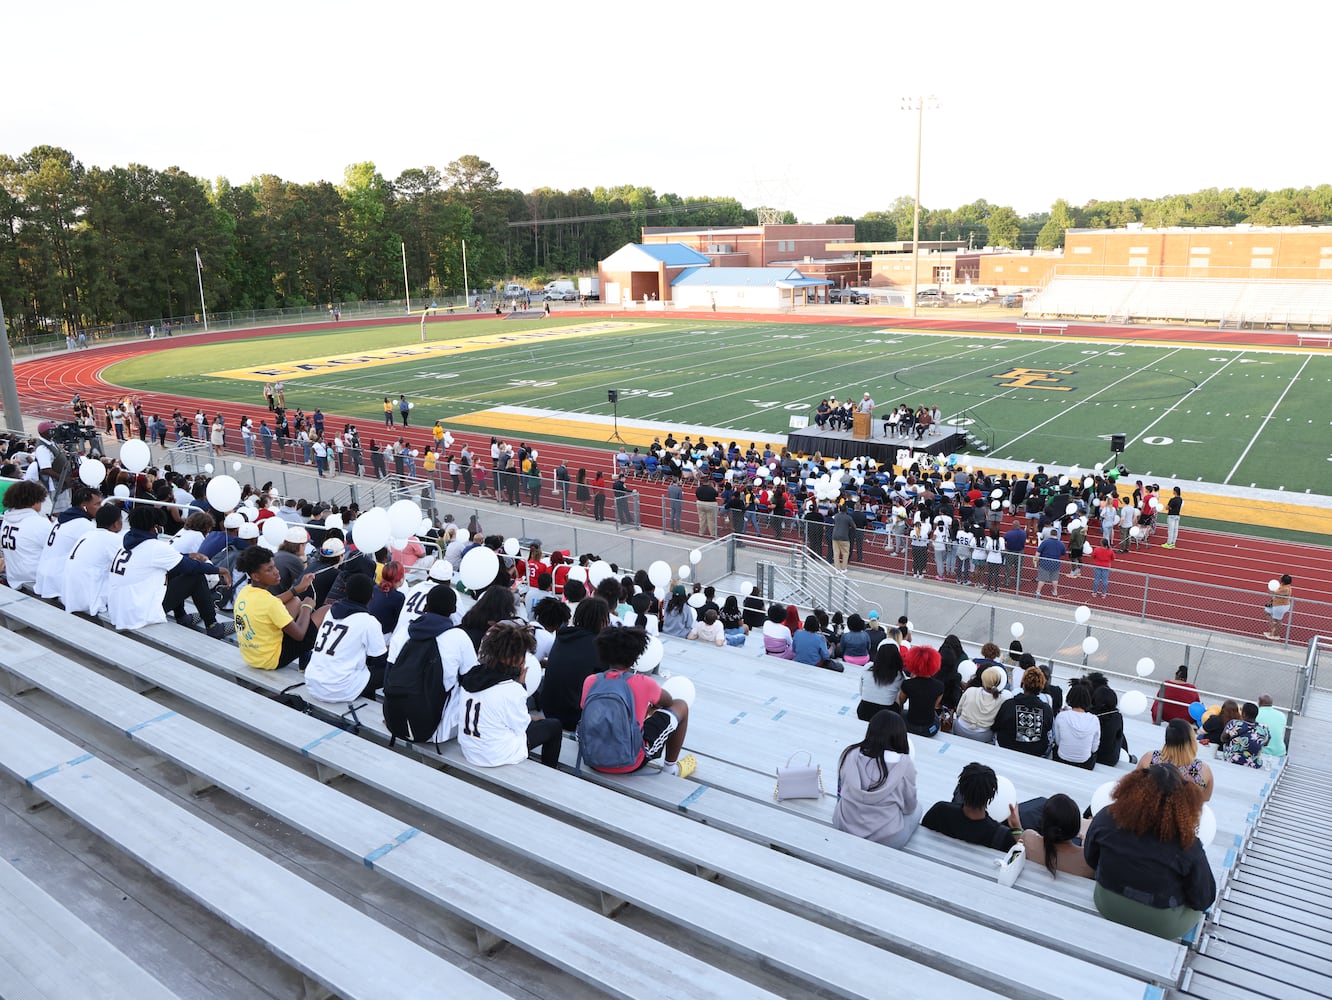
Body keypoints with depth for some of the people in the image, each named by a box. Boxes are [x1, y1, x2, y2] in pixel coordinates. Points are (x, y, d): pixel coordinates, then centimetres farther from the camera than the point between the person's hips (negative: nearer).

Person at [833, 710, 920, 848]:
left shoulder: (849, 754, -9)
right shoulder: (905, 764, -17)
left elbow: (841, 792, 5)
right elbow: (909, 807, -3)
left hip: (843, 830, 4)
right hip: (887, 840, -4)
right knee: (917, 806, 25)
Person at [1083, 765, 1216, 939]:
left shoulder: (1107, 818, -23)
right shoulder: (1188, 846, -30)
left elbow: (1090, 859, -3)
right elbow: (1203, 901, -15)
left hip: (1106, 908, 3)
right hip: (1161, 927, -3)